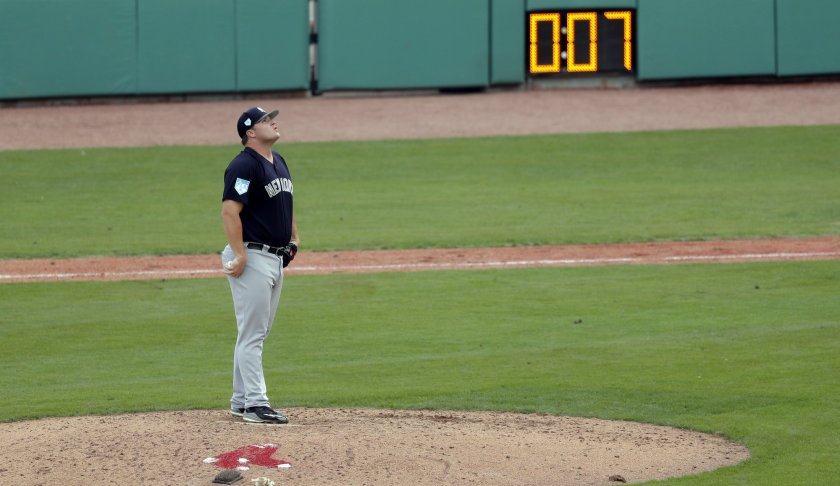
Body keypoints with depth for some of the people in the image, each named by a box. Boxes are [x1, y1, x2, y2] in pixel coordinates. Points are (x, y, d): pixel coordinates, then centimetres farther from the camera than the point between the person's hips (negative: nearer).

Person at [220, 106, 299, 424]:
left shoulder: (278, 162, 15)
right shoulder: (244, 165, -15)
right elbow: (230, 211, -22)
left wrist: (294, 239, 17)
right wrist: (240, 255, -25)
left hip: (276, 258, 10)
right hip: (253, 257, -10)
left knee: (257, 334, 14)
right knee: (252, 334, -8)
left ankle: (241, 401, 21)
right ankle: (255, 404, -8)